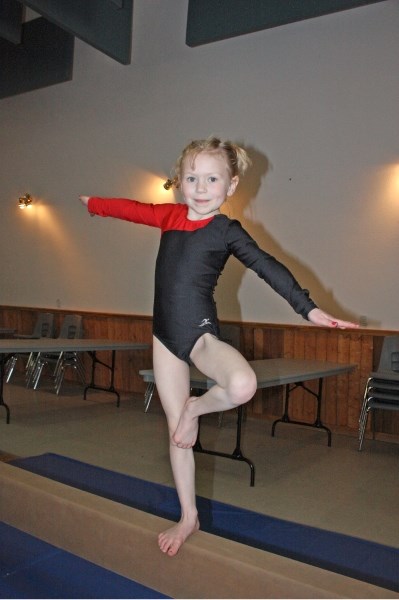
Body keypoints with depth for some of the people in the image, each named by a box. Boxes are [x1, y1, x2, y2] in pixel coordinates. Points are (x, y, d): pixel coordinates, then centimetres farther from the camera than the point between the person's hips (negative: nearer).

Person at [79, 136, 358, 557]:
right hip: (165, 337, 4)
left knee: (243, 386, -36)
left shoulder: (227, 231, -7)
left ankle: (197, 407, -1)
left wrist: (308, 308, -22)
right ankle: (188, 518, 26)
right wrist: (94, 203, 36)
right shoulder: (169, 216, 6)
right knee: (177, 433, 10)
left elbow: (267, 266, -13)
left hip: (201, 334, -4)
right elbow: (130, 208, 22)